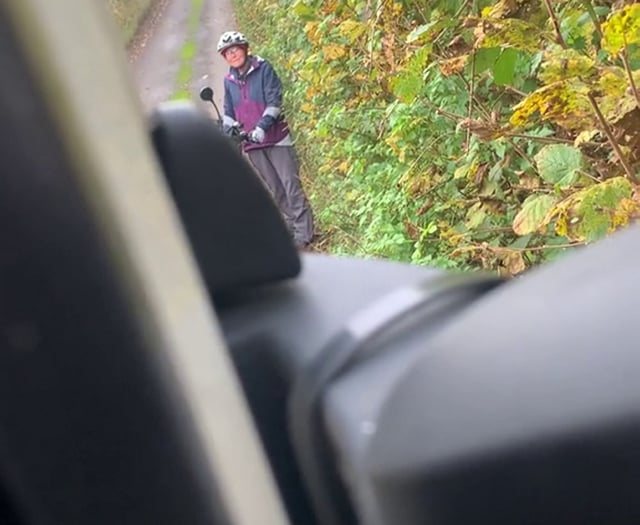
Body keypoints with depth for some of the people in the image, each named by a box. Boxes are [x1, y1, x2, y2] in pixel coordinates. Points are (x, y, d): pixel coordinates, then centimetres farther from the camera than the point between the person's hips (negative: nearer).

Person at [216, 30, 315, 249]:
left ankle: (303, 233, -3)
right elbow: (229, 112, 16)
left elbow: (274, 101, -12)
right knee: (273, 190, 6)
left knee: (290, 184, -6)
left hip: (275, 136, -4)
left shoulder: (263, 69, -4)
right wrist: (227, 132, -1)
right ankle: (289, 229, 15)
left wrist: (262, 126, -24)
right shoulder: (229, 80, 11)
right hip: (251, 142, 5)